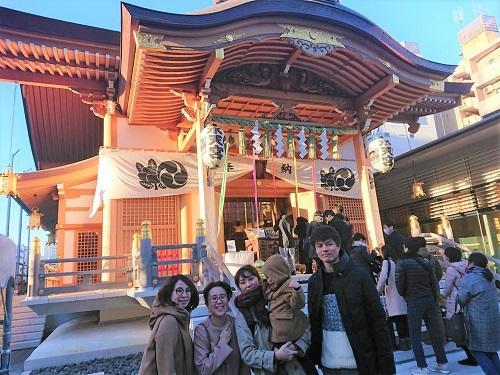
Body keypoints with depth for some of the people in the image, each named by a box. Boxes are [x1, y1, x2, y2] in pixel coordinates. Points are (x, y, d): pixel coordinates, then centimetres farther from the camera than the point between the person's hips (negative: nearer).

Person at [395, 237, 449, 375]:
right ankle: (442, 363, 21)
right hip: (429, 299, 6)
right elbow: (434, 284, 9)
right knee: (434, 332, 13)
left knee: (415, 335, 3)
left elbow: (400, 283, -12)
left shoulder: (402, 263, -10)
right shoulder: (426, 262, 7)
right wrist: (434, 302, 18)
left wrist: (404, 295, 8)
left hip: (414, 301, -5)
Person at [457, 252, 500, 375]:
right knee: (490, 349, 20)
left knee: (477, 350, 8)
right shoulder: (488, 277, 7)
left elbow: (461, 300, -10)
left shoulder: (468, 279, -20)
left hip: (478, 322, -7)